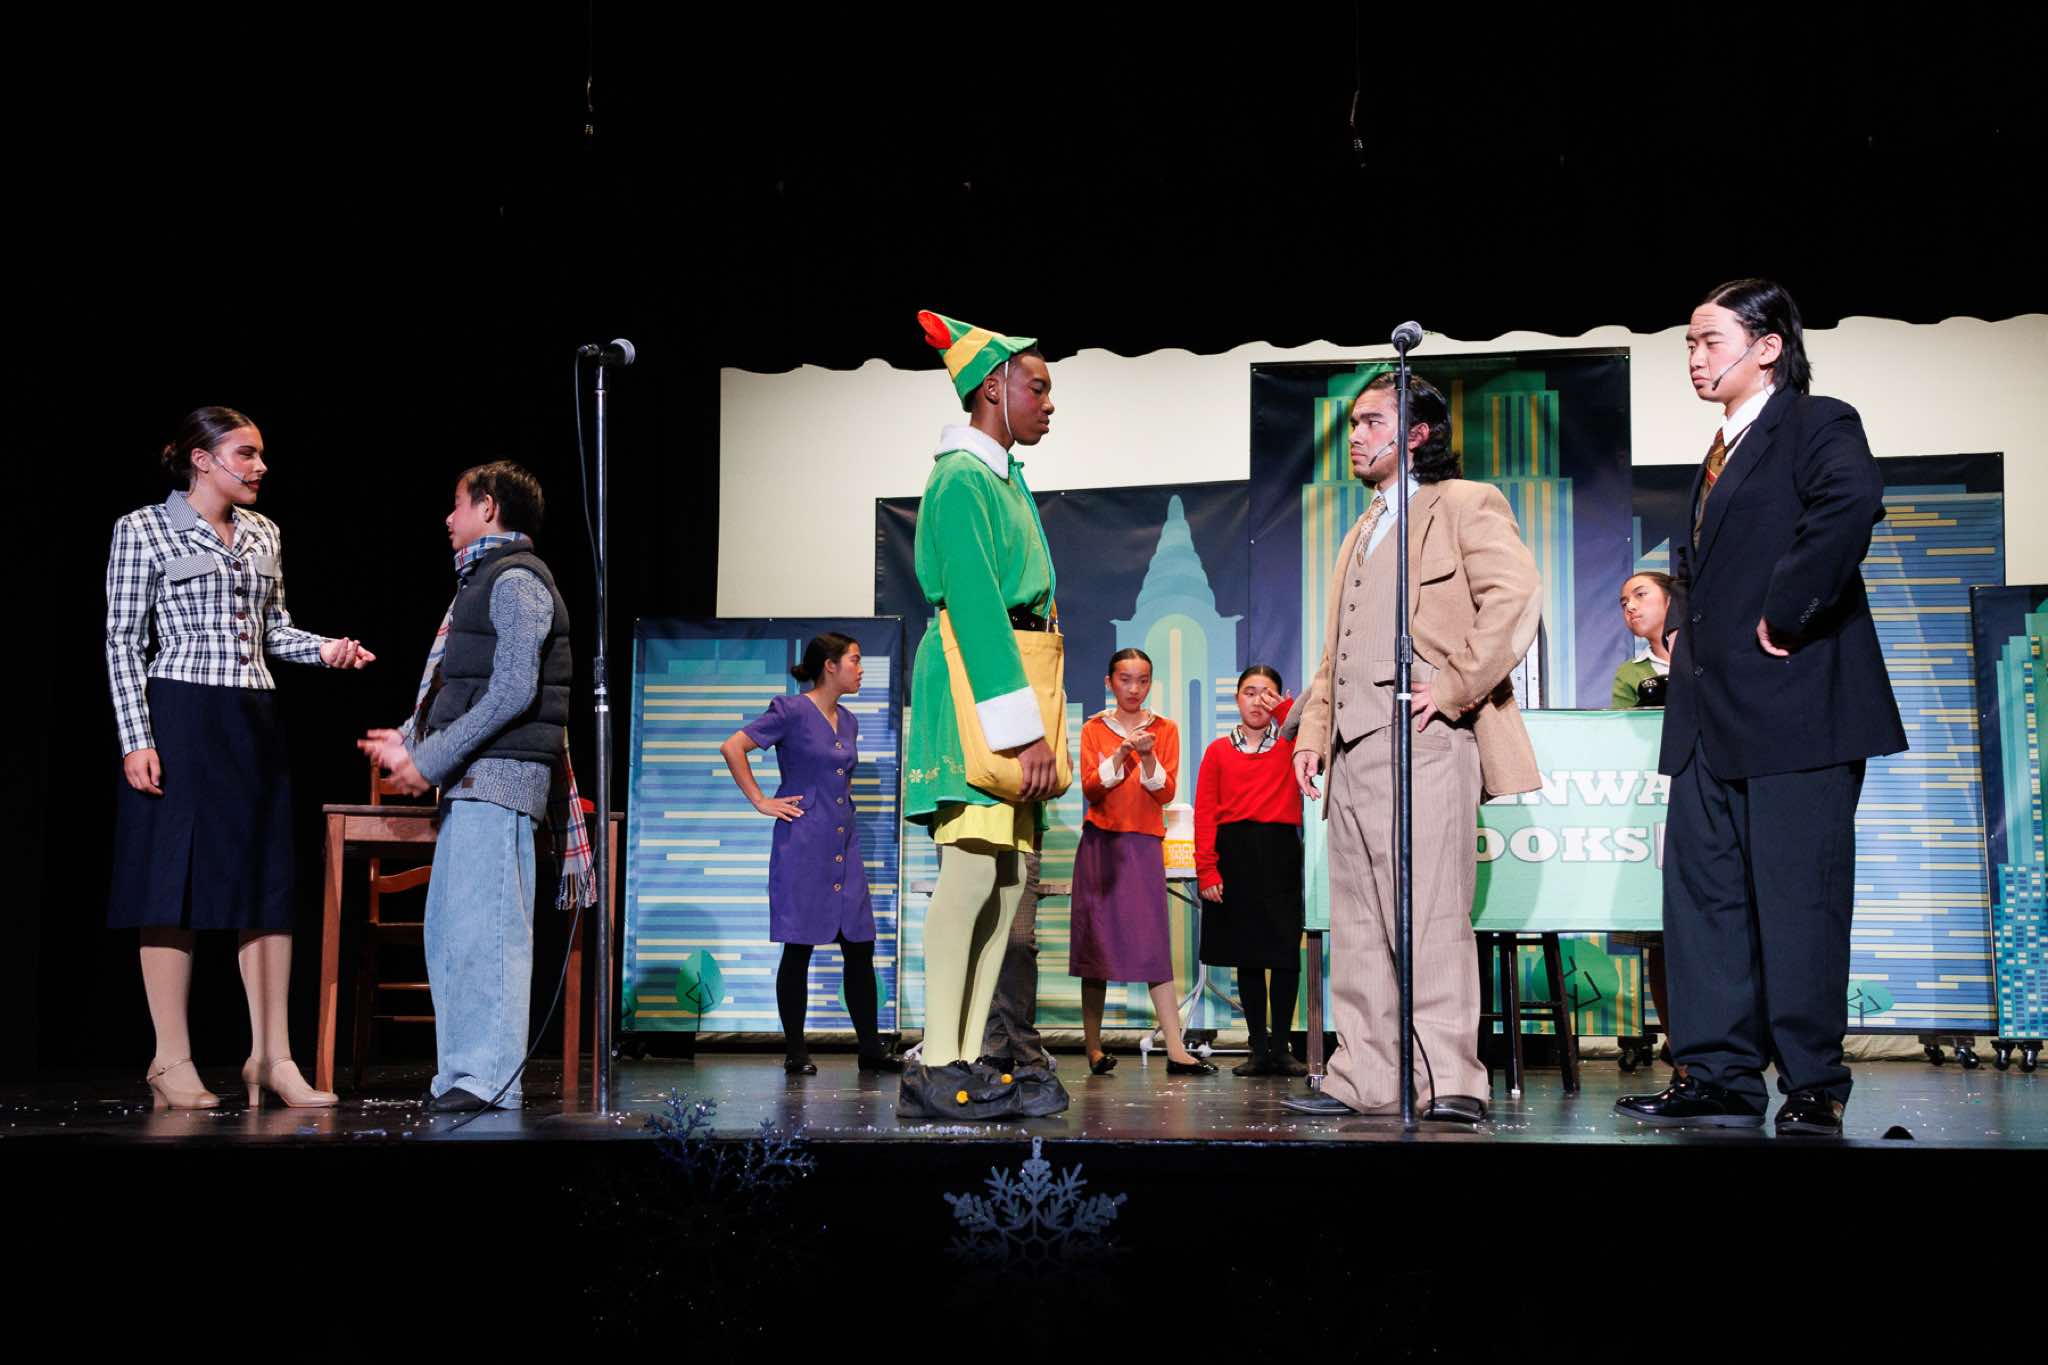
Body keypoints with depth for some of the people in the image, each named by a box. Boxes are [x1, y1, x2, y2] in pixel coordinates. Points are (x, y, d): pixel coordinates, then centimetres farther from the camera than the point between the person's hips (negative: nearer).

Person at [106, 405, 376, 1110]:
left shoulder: (263, 534, 15)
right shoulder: (144, 530, -1)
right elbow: (123, 642, -3)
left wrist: (326, 649, 0)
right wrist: (136, 740, -11)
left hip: (255, 723, 6)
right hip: (181, 717, -6)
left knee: (267, 884, 3)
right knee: (176, 885, -3)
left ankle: (272, 1056, 8)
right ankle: (172, 1062, 5)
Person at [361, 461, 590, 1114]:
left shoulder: (516, 580, -8)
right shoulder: (485, 580, 23)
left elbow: (514, 692, -17)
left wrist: (433, 757, -16)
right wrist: (411, 739, 19)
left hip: (498, 775, -10)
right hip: (473, 779, 10)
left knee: (483, 926, -12)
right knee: (447, 928, 10)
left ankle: (490, 1078, -12)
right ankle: (463, 1072, 14)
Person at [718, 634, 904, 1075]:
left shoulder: (848, 722, 15)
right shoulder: (792, 711, -7)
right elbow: (733, 747, -11)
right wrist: (760, 801, -11)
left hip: (845, 847, 7)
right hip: (802, 847, -7)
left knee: (860, 947, 5)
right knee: (798, 949, -1)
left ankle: (870, 1048, 11)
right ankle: (795, 1052, 7)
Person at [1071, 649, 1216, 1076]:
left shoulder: (1164, 729, 8)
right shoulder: (1094, 729, 6)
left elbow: (1166, 792, 0)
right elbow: (1089, 787, -6)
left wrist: (1148, 757, -16)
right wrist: (1121, 755, -18)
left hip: (1145, 844, 0)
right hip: (1101, 843, 0)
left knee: (1155, 943, -6)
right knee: (1097, 940, 1)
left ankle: (1176, 1051, -11)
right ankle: (1093, 1047, 8)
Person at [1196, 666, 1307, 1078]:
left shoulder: (1291, 743, 9)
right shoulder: (1219, 750, 8)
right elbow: (1204, 812, 2)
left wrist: (1282, 709, -7)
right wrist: (1206, 869, -7)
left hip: (1280, 853, 0)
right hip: (1234, 854, 0)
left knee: (1285, 954, -3)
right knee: (1246, 955, 5)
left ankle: (1281, 1048, 5)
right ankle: (1259, 1049, 11)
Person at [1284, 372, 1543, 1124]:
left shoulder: (1465, 505, 3)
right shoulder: (1362, 534, 27)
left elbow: (1515, 598, -12)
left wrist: (1453, 688, -15)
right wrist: (1313, 729, 16)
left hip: (1423, 740, -8)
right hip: (1353, 748, 8)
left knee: (1431, 914, -11)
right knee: (1357, 922, 6)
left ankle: (1449, 1081, -9)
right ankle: (1365, 1080, 10)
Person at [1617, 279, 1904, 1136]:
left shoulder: (1817, 426, -5)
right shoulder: (1720, 454, 22)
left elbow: (1851, 502, -26)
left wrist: (1787, 616, -23)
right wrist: (1691, 637, 9)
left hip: (1793, 709, -9)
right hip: (1712, 713, 9)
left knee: (1798, 898, -4)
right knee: (1701, 891, 7)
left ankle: (1813, 1087, 4)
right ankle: (1719, 1079, 11)